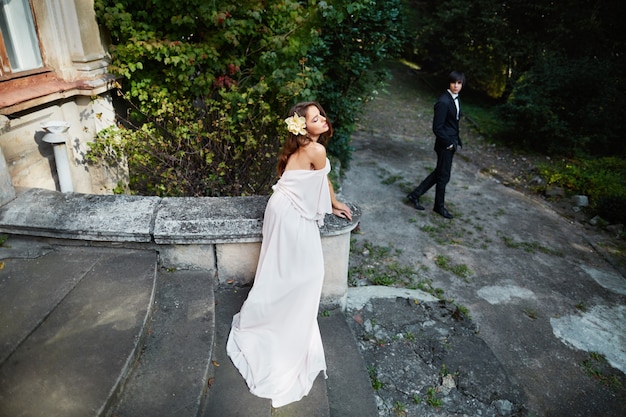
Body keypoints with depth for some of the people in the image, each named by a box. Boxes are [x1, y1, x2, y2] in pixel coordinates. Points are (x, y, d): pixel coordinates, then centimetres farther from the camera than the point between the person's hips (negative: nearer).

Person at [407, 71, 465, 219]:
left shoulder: (455, 98, 7)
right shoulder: (443, 102, -22)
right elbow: (437, 128, -22)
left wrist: (456, 139, 9)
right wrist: (449, 143, -15)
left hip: (451, 142, 9)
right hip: (445, 145, -9)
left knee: (439, 172, 17)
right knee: (443, 176, 6)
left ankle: (415, 195, 26)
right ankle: (439, 206, 26)